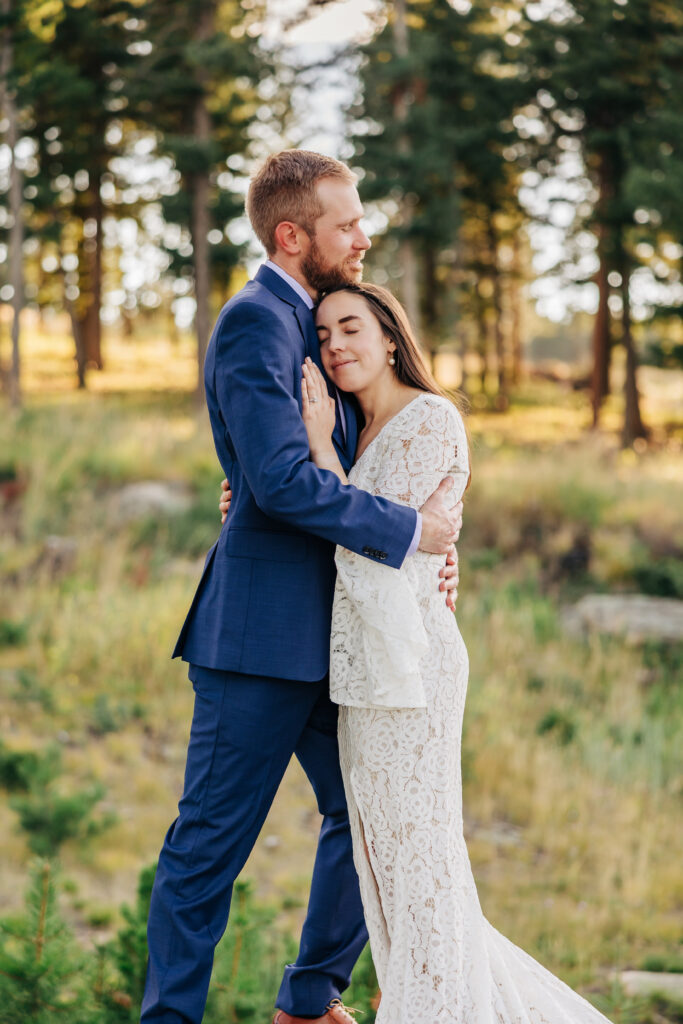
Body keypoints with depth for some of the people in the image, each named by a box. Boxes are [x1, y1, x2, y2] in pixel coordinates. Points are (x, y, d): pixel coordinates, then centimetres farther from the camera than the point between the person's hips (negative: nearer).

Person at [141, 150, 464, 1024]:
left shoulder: (312, 320, 16)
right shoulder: (255, 321, -14)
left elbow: (348, 464, 19)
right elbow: (282, 480, -25)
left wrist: (427, 539, 1)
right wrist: (410, 531, -17)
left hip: (322, 633, 10)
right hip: (259, 630, -10)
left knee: (368, 815, 16)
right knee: (209, 845, -1)